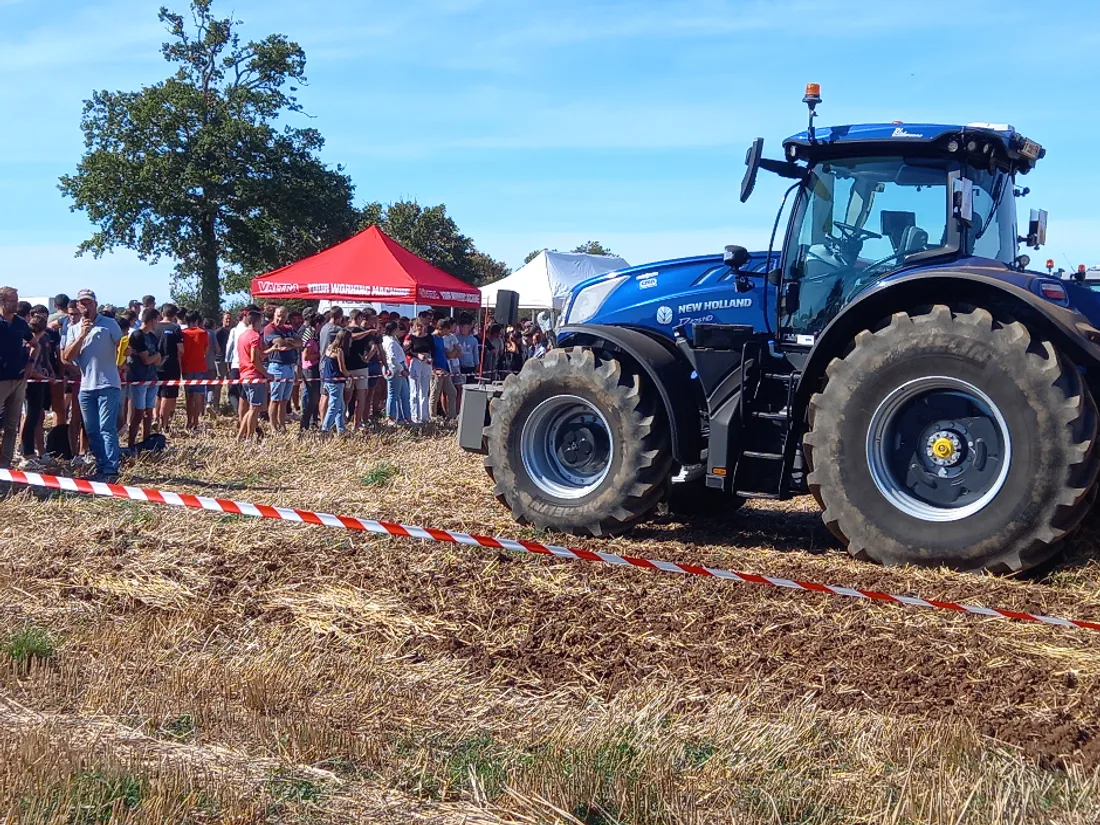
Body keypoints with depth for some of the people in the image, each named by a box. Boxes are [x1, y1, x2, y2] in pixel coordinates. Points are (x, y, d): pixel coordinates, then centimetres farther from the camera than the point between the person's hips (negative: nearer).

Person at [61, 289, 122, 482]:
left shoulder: (109, 324, 2)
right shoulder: (73, 330, 12)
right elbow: (67, 357, 1)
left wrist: (122, 355, -23)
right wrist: (82, 336, -10)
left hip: (108, 385, -5)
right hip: (85, 387, 5)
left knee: (107, 428, -10)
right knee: (92, 431, 8)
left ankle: (111, 471, -11)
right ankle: (101, 468, 15)